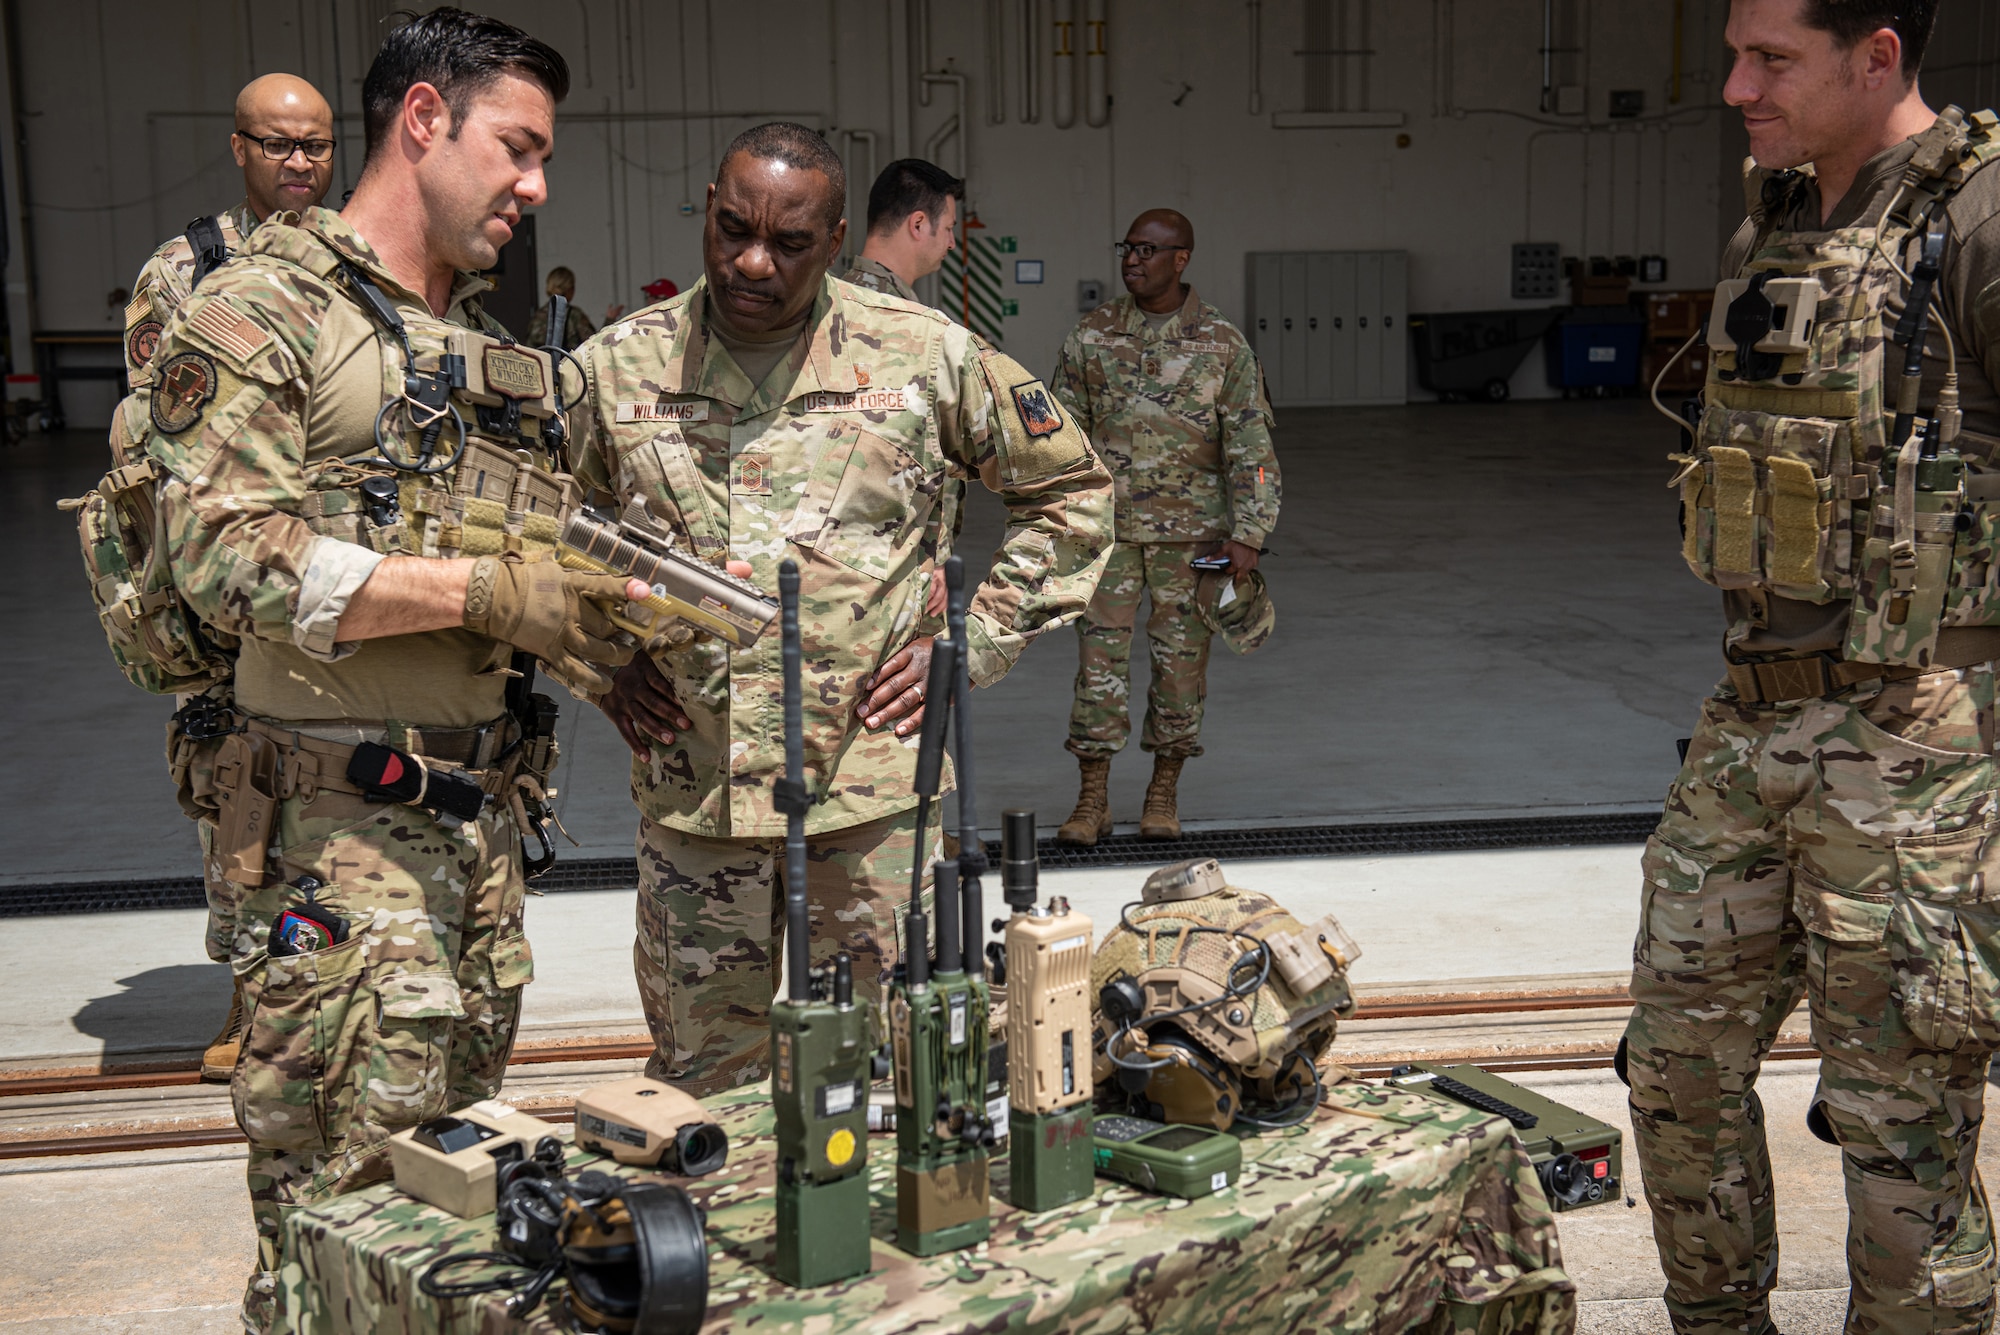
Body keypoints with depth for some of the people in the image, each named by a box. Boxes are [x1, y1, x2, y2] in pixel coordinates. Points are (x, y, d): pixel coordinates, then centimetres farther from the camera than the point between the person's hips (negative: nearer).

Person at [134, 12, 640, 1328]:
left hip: (485, 813, 8)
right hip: (340, 825, -7)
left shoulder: (502, 353, 17)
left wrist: (604, 614, 3)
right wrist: (481, 590, -21)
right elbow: (229, 556, -19)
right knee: (345, 1200, -6)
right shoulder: (262, 311, -7)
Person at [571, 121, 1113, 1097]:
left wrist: (974, 640, 1)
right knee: (700, 1083, 11)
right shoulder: (612, 370, 2)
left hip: (877, 783, -1)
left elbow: (1070, 493, 8)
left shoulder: (927, 355, -2)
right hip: (692, 791, 1)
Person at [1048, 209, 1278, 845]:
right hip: (1108, 525, 1)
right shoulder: (1092, 334, 3)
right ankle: (1093, 799, 7)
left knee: (1181, 660, 5)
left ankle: (1164, 793, 19)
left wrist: (1248, 533, -9)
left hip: (1191, 530, -1)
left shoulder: (1223, 344, -1)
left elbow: (1252, 446, -1)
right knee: (1099, 656, -2)